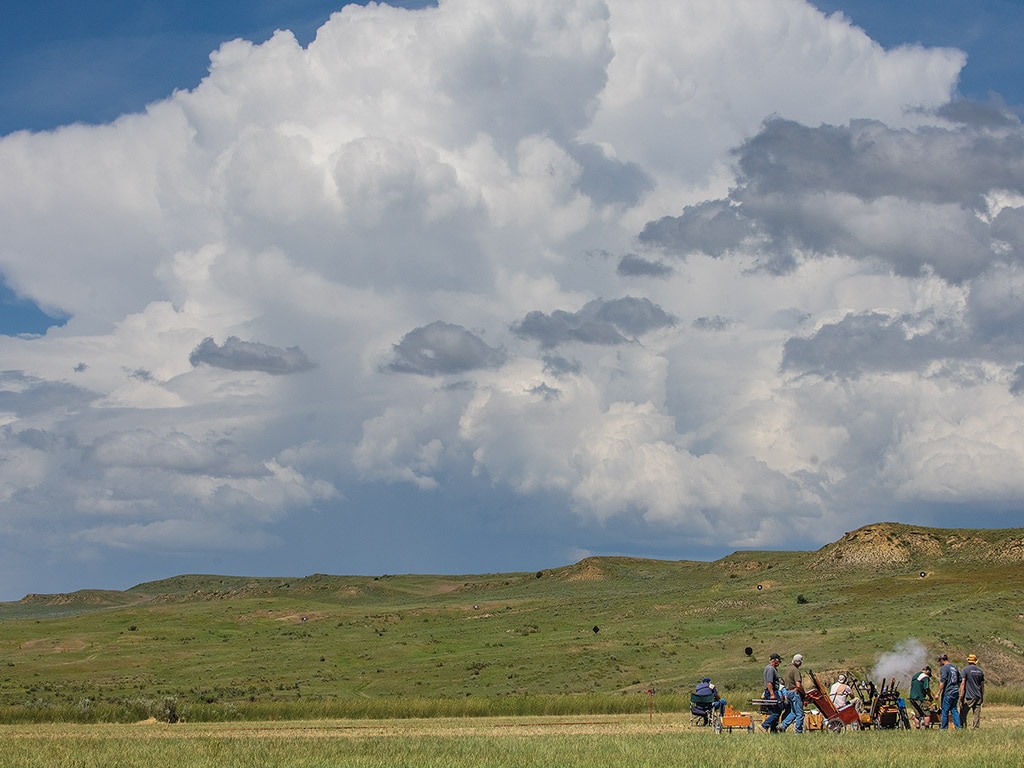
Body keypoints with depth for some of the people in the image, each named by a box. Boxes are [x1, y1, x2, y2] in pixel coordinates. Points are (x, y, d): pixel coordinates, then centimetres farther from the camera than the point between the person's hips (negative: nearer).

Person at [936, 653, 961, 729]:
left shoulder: (944, 668, -10)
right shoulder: (954, 667, 14)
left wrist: (938, 693, -14)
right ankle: (958, 726, 5)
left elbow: (942, 682, -17)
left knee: (945, 711, 0)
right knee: (954, 710, 11)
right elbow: (960, 680, 19)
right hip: (956, 692, 8)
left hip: (947, 693, -8)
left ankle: (944, 727, 4)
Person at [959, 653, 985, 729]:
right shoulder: (980, 670, 11)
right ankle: (975, 727, 2)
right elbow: (982, 685, 14)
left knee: (963, 714, -1)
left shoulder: (965, 670, -5)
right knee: (977, 714, 6)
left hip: (968, 697, -5)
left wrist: (961, 696, -11)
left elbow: (963, 683, -11)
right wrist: (982, 696, 22)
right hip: (978, 696, 5)